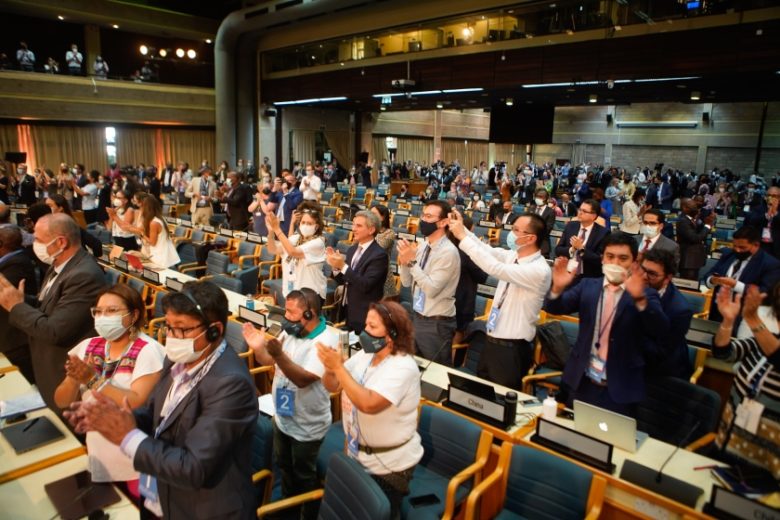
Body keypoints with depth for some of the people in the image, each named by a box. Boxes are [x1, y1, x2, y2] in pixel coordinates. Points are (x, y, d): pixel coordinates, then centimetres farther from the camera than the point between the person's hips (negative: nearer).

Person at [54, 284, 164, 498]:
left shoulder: (148, 351, -16)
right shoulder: (87, 347, 2)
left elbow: (138, 404, -25)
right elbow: (62, 401, 3)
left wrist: (93, 380, -27)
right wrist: (74, 379, -18)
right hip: (97, 458, 6)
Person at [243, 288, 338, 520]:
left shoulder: (325, 341, -29)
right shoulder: (291, 331, -9)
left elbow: (304, 379, -35)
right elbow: (269, 360, 1)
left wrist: (279, 354, -46)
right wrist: (258, 348, -20)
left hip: (307, 425, -7)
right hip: (282, 416, 7)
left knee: (304, 474, 16)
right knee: (283, 464, 28)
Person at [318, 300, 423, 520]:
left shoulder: (402, 367, -25)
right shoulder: (364, 355, -2)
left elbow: (369, 403, -36)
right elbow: (332, 386, 1)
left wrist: (338, 367, -33)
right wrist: (330, 368, -21)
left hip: (389, 465, -7)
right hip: (358, 455, 7)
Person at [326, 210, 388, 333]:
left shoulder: (379, 255, -16)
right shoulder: (352, 249, 8)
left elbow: (365, 285, -24)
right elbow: (343, 280, 11)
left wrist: (343, 266, -26)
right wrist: (335, 266, -8)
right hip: (346, 310, 7)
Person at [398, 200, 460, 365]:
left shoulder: (448, 252, -20)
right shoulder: (422, 247, 4)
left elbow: (432, 289, -25)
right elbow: (407, 282, 7)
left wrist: (412, 262, -25)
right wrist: (404, 261, -11)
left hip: (436, 323, -8)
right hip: (417, 318, 8)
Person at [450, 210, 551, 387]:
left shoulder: (539, 270, -24)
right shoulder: (513, 255, 2)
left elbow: (495, 268, -32)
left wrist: (463, 237, -30)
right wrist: (462, 229, -16)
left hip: (513, 349, -8)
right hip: (492, 341, 8)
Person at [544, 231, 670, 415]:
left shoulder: (645, 295, -6)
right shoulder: (588, 286, 4)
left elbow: (662, 332, -20)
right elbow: (555, 308, -4)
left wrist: (639, 298, -37)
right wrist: (558, 288, -27)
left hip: (619, 390, -3)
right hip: (580, 383, 3)